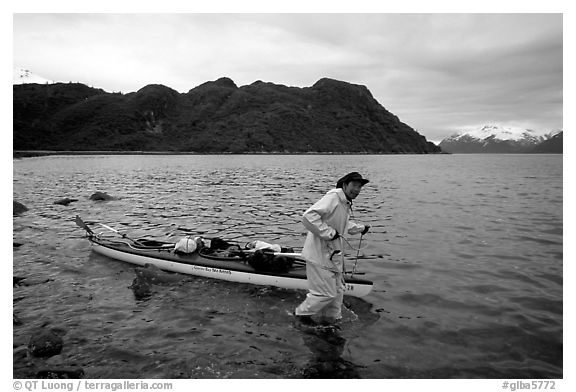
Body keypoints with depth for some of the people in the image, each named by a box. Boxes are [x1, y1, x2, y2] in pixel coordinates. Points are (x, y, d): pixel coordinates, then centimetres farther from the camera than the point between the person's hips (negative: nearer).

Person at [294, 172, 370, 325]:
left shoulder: (346, 204, 10)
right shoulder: (332, 198, -23)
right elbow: (308, 217, -34)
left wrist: (361, 228, 40)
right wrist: (329, 233, -30)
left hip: (333, 253, 10)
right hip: (320, 253, -10)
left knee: (338, 290, 20)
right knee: (327, 293, 0)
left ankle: (331, 318, 40)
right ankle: (302, 312, 24)